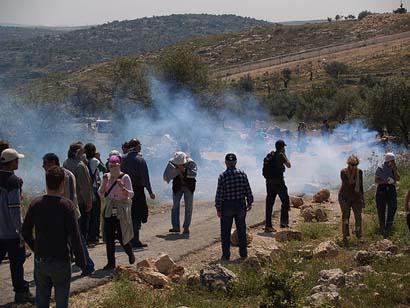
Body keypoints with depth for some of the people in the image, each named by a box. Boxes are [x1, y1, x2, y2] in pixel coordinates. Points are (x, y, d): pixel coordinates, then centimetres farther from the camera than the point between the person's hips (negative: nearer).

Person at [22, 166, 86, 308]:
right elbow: (75, 236, -16)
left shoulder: (36, 203, -3)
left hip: (40, 260, 4)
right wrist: (81, 261, -6)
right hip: (60, 261, -4)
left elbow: (26, 231, 3)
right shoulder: (67, 205, -14)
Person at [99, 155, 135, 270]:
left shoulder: (125, 177, -6)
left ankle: (130, 254, 28)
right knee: (109, 237, 1)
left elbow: (131, 194, -9)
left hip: (121, 210, -4)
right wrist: (104, 183, -12)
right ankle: (111, 262, 9)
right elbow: (101, 194, 4)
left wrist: (122, 188, -27)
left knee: (122, 236, -1)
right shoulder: (107, 177, 6)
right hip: (109, 210, 4)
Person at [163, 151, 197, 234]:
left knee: (188, 207, 1)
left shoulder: (191, 163, -16)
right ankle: (176, 227, 2)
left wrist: (184, 170, -42)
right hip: (177, 187, 1)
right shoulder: (171, 163, -12)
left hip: (189, 187, -1)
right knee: (175, 206, -3)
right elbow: (166, 177, -9)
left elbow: (194, 174, -29)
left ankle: (186, 227, 8)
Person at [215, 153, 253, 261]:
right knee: (241, 230, 15)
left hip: (227, 206, -3)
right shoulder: (242, 174, -4)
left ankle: (226, 255, 9)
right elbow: (248, 190, 0)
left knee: (225, 232, 7)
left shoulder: (222, 176, -12)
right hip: (241, 205, 3)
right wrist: (250, 202, 13)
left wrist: (218, 208, -4)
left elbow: (219, 194, -12)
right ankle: (243, 253, 20)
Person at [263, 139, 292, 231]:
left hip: (269, 182, 7)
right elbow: (288, 165, 0)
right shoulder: (280, 155, -10)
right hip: (278, 182, -7)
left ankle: (268, 226, 8)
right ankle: (284, 222, 4)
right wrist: (284, 155, 6)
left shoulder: (269, 155, 10)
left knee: (269, 203, 7)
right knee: (285, 201, 9)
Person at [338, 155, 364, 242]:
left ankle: (359, 236, -1)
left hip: (356, 197, 2)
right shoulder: (343, 172, -11)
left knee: (358, 216, -6)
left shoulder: (359, 172, 0)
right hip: (345, 197, -2)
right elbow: (347, 184, -22)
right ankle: (345, 236, 13)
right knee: (345, 216, 4)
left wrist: (362, 198, 11)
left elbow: (361, 186, 9)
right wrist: (352, 174, -26)